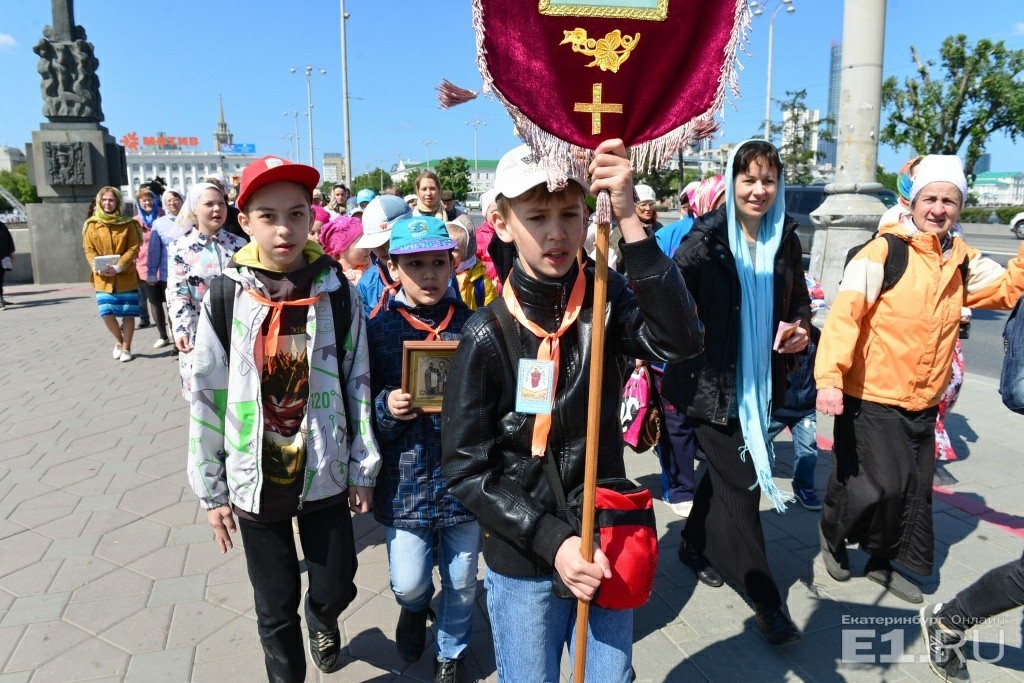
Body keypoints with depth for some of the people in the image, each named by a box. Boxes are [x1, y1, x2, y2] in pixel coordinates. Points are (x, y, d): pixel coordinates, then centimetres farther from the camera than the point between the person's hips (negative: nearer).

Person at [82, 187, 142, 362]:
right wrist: (98, 268, -14)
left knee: (128, 314, 2)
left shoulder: (128, 224, 1)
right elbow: (89, 250, 4)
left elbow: (133, 248, -5)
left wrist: (118, 267, -16)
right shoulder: (92, 225, 6)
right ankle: (119, 341, 23)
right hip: (103, 278, 1)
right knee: (106, 313, -4)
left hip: (126, 277, -1)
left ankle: (126, 348, 17)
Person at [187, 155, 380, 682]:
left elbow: (357, 384, -1)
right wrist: (211, 490, 2)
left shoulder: (336, 291, -7)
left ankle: (322, 619, 50)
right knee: (275, 607, 13)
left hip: (326, 475, 1)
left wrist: (363, 468, 1)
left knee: (336, 588, 13)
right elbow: (206, 397, -2)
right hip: (255, 481, 0)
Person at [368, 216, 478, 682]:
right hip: (406, 480, 0)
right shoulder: (378, 329, -5)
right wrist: (386, 408, -20)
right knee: (408, 583, 8)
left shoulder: (473, 324, -4)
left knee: (461, 582, 15)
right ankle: (415, 608, 47)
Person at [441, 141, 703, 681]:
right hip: (523, 563, -2)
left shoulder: (605, 300, -6)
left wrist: (630, 220, -32)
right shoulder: (487, 336, -13)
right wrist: (552, 541, -19)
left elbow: (679, 341, -27)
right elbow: (467, 470, -11)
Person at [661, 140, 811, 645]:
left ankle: (694, 545, 44)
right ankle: (765, 598, 14)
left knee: (724, 471, 20)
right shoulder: (706, 238, -13)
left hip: (759, 382, 6)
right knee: (740, 482, -1)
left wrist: (802, 329, -2)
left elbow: (799, 301, 16)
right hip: (711, 383, -6)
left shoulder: (785, 239, 4)